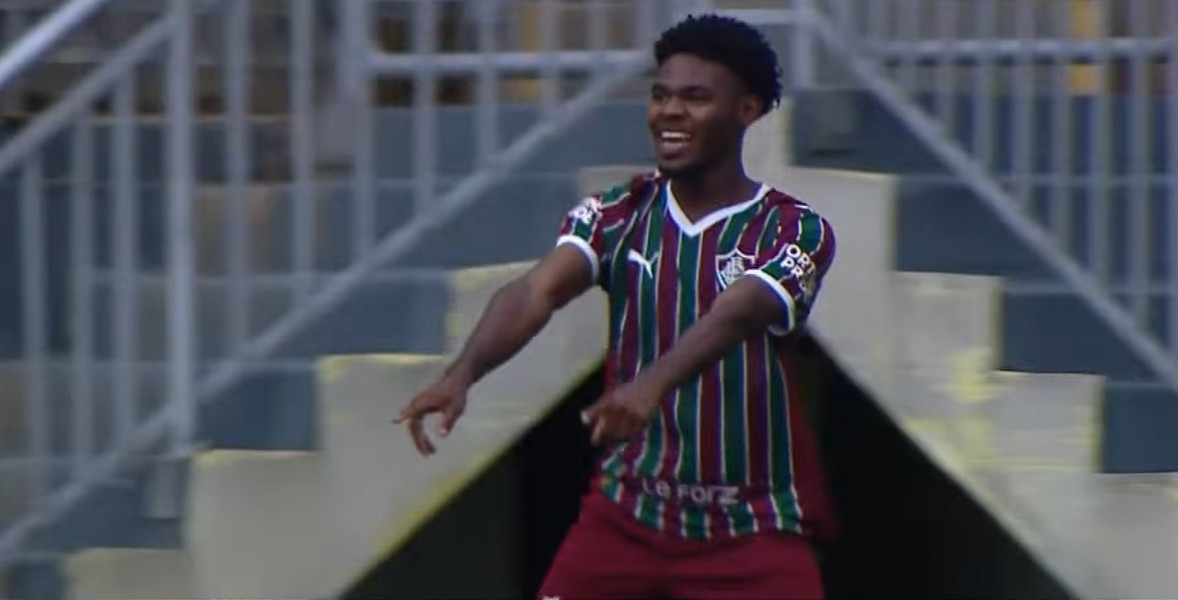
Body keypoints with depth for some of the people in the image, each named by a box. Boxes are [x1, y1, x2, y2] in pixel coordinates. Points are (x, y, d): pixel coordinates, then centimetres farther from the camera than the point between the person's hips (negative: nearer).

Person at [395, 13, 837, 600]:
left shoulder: (794, 231, -9)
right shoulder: (618, 214, 1)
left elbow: (733, 316, -28)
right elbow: (538, 291, -16)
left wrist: (652, 385, -49)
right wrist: (464, 371, -36)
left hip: (753, 534, -3)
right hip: (626, 513, 3)